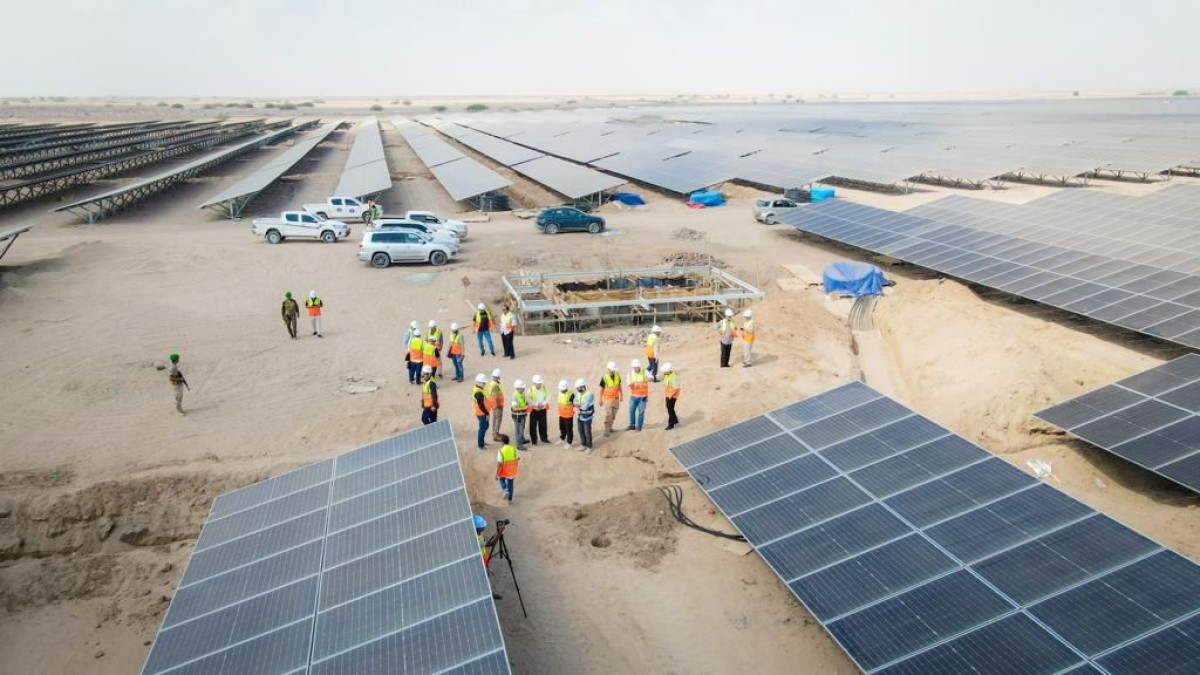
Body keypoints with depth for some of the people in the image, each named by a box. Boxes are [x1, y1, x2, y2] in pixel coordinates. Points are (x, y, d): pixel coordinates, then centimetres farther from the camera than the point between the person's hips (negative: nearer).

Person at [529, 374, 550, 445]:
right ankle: (534, 440, 16)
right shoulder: (531, 390, -11)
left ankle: (544, 438, 27)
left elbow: (548, 397, 0)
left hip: (543, 409, 3)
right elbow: (529, 400, -14)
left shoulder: (544, 388, 0)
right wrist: (537, 404, -22)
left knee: (543, 425, 12)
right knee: (533, 425, 4)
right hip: (534, 410, -3)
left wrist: (543, 403, -16)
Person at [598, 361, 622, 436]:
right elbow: (601, 389, -7)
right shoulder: (604, 378, -17)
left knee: (613, 415, 13)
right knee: (608, 415, -8)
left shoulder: (617, 375, -5)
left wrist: (621, 395, 11)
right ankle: (606, 430, 0)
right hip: (607, 399, -5)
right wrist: (600, 400, -2)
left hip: (616, 398, 5)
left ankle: (609, 428, 30)